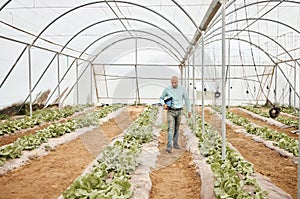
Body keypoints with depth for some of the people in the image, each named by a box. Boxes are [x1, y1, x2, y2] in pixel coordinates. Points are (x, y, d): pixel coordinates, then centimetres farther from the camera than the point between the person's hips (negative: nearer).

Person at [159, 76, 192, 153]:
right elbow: (161, 98, 5)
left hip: (179, 111, 3)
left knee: (176, 128, 14)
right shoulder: (167, 89, -6)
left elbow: (187, 99, 6)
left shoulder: (182, 89, -1)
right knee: (171, 128, -13)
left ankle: (175, 143, 30)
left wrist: (189, 110, 3)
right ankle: (169, 147, -16)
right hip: (170, 111, -2)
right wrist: (164, 104, -17)